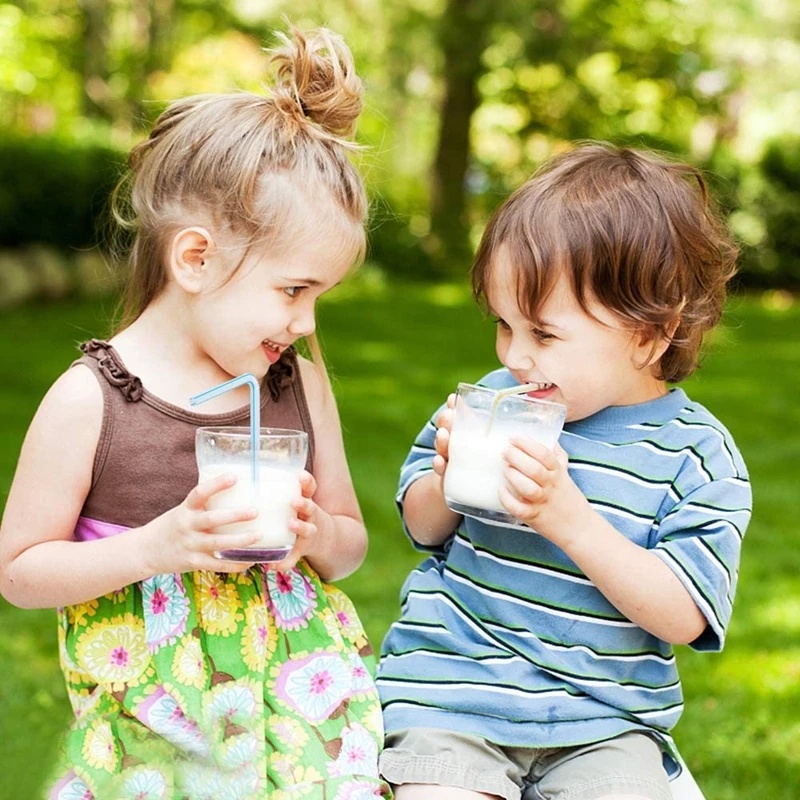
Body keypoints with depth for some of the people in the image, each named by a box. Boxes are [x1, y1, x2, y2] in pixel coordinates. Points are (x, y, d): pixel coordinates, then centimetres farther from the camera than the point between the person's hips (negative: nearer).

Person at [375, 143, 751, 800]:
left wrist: (570, 519, -24)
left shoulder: (697, 456, -5)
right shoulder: (493, 400, 2)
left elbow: (682, 617, -13)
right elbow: (422, 528, 14)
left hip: (603, 722, -1)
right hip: (455, 680, 1)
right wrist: (447, 483, -10)